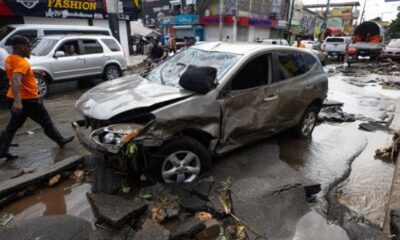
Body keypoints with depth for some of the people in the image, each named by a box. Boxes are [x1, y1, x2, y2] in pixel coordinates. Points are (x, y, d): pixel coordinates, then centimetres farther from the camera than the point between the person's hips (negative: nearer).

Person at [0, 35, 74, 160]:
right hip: (28, 99, -9)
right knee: (46, 122, 7)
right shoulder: (21, 62, -22)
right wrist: (17, 100, -47)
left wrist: (33, 72, 26)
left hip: (14, 98, 9)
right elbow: (15, 80, -37)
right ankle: (61, 140, 21)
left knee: (13, 126, 13)